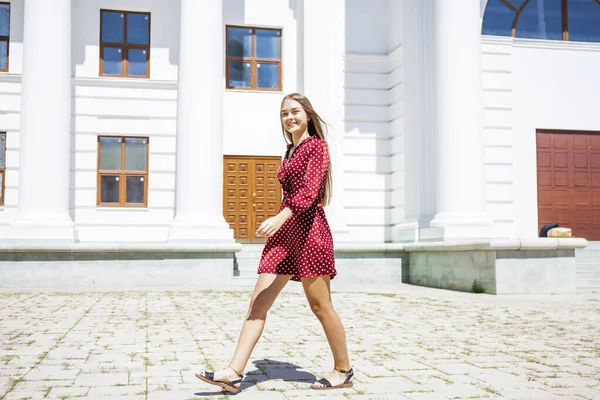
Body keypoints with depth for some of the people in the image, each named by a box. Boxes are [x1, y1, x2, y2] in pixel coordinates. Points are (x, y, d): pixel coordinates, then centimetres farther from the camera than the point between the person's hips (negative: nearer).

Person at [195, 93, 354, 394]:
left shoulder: (316, 146, -3)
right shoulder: (291, 151, 20)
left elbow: (310, 190, -18)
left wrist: (281, 217, -31)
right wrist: (279, 223, 19)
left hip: (308, 229, -8)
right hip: (284, 232, 8)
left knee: (320, 306, 0)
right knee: (258, 303, -2)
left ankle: (344, 370, 17)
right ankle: (234, 372, -5)